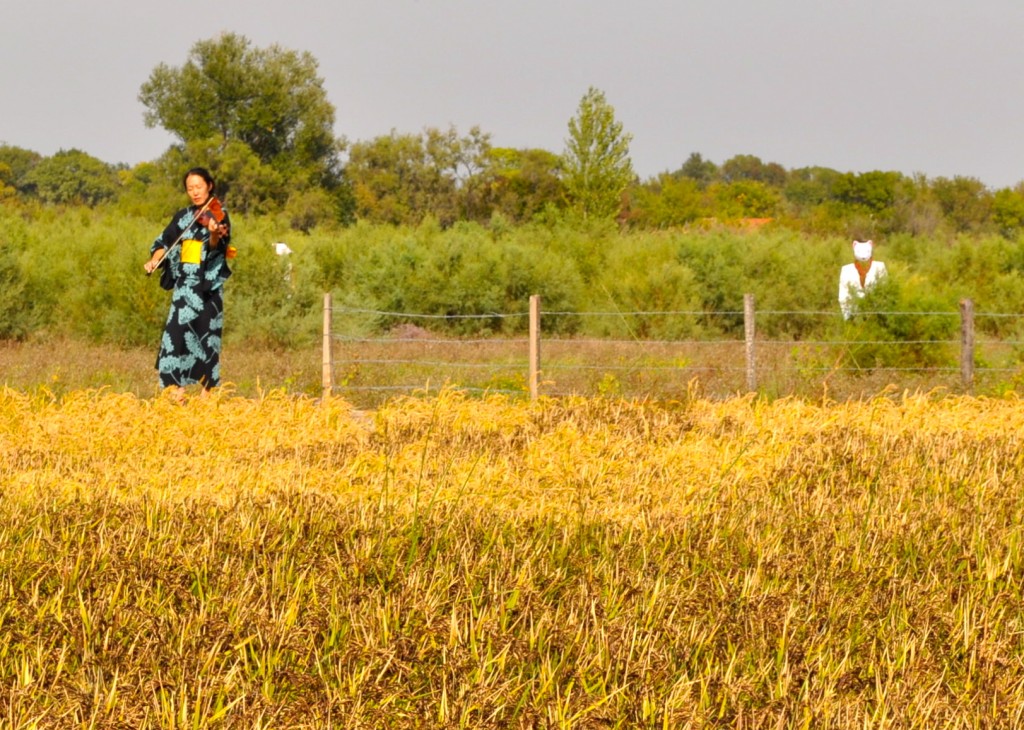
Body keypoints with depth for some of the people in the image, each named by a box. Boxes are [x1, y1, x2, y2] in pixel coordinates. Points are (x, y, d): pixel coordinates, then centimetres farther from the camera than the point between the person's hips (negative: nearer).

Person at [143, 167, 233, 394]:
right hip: (184, 284, 4)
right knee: (178, 330, -6)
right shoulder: (183, 217, 12)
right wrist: (154, 260, -8)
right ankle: (178, 392, -6)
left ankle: (206, 394, 2)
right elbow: (165, 242, 11)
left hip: (209, 285, -4)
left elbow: (216, 247, -17)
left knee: (206, 334, -3)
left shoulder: (218, 215, -3)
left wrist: (214, 235, -39)